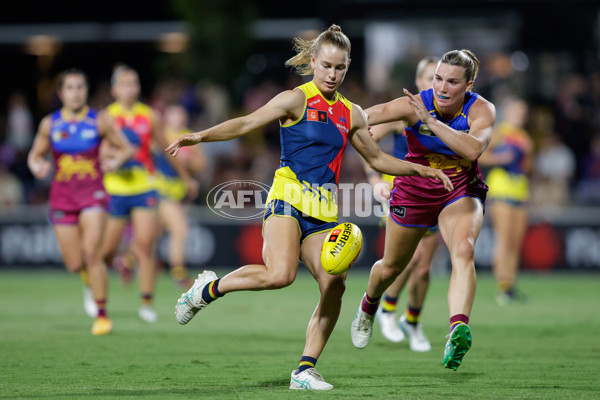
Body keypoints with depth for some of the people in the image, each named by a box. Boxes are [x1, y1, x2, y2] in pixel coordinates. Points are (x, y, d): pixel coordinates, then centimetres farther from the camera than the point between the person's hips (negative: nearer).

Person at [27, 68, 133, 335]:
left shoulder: (99, 121, -1)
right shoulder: (49, 124, 3)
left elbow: (126, 148, 7)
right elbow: (35, 154, 13)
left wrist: (117, 160, -14)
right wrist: (37, 167, -9)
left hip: (93, 193, -2)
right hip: (62, 196, 2)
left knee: (92, 254, -17)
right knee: (74, 264, 0)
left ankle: (102, 314, -6)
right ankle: (90, 279, 38)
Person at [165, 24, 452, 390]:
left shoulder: (351, 114, 15)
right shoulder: (296, 100, -1)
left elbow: (377, 159, 27)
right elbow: (246, 124, -4)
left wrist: (422, 170, 19)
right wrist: (201, 136, -17)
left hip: (323, 212, 6)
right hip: (289, 197, -6)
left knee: (334, 284, -11)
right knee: (280, 274, -27)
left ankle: (306, 369, -2)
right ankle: (208, 289, -2)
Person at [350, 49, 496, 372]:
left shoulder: (482, 111, -19)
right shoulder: (416, 105, -21)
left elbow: (473, 149, -39)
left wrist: (431, 122, -42)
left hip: (460, 193, -1)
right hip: (413, 193, 1)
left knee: (464, 251, -32)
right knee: (392, 266, 17)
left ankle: (458, 331, -48)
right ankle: (369, 304, 53)